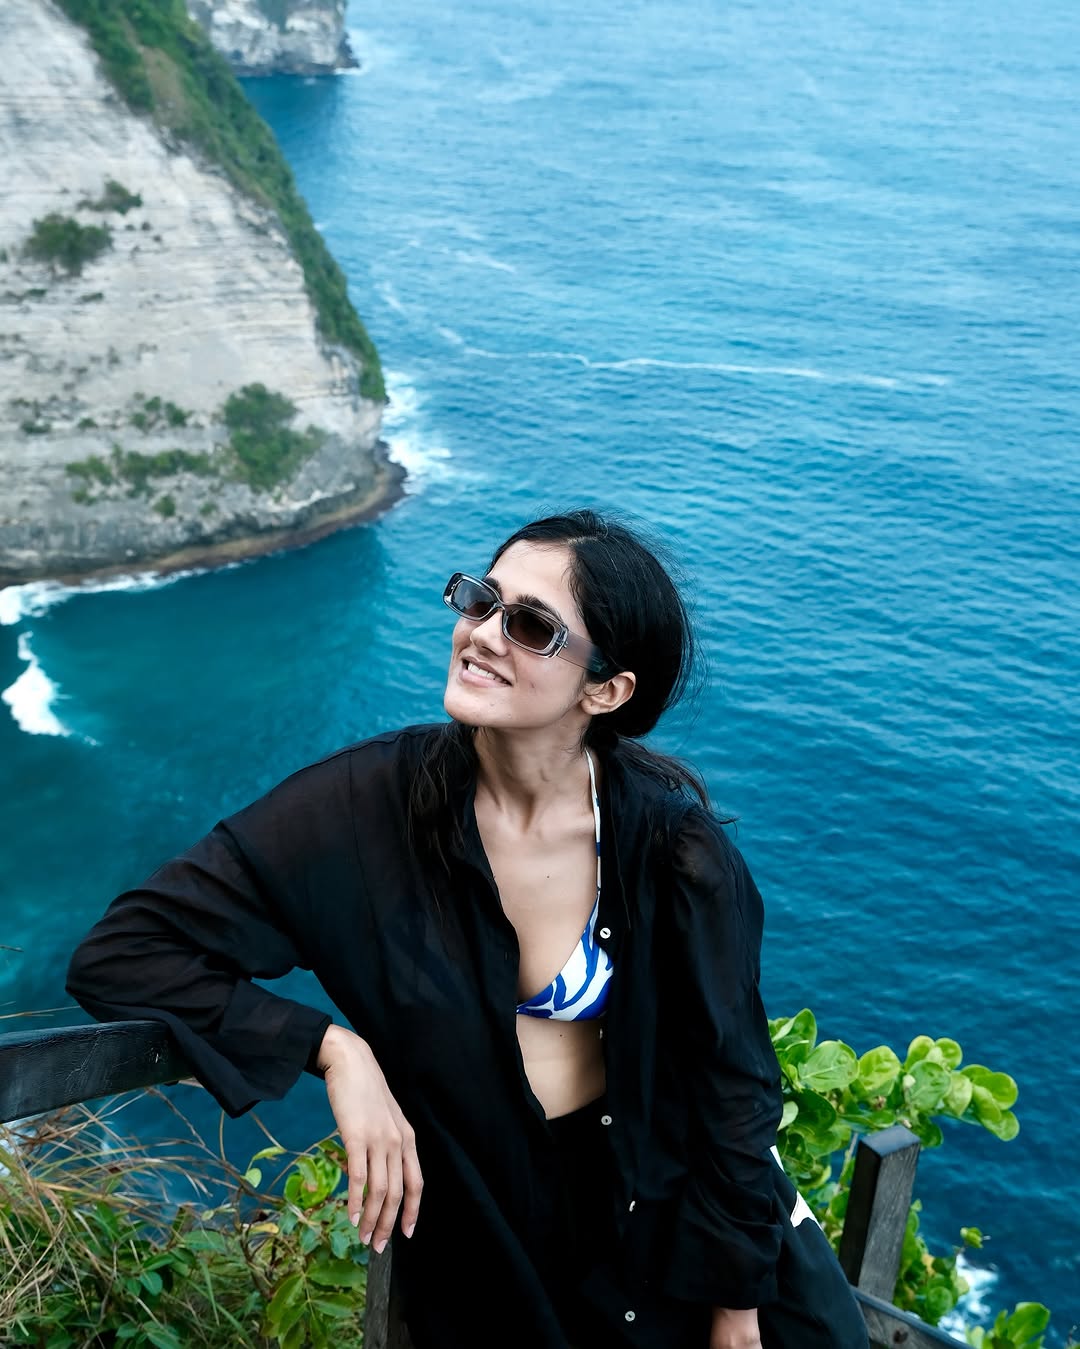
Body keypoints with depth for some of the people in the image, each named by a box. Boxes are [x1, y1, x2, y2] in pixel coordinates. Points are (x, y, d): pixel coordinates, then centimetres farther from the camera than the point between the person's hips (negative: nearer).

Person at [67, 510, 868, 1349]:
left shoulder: (668, 834, -19)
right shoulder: (371, 804, -22)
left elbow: (729, 1069, -8)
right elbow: (120, 954, -19)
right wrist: (333, 1049, -28)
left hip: (667, 1203, 1)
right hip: (481, 1235, -1)